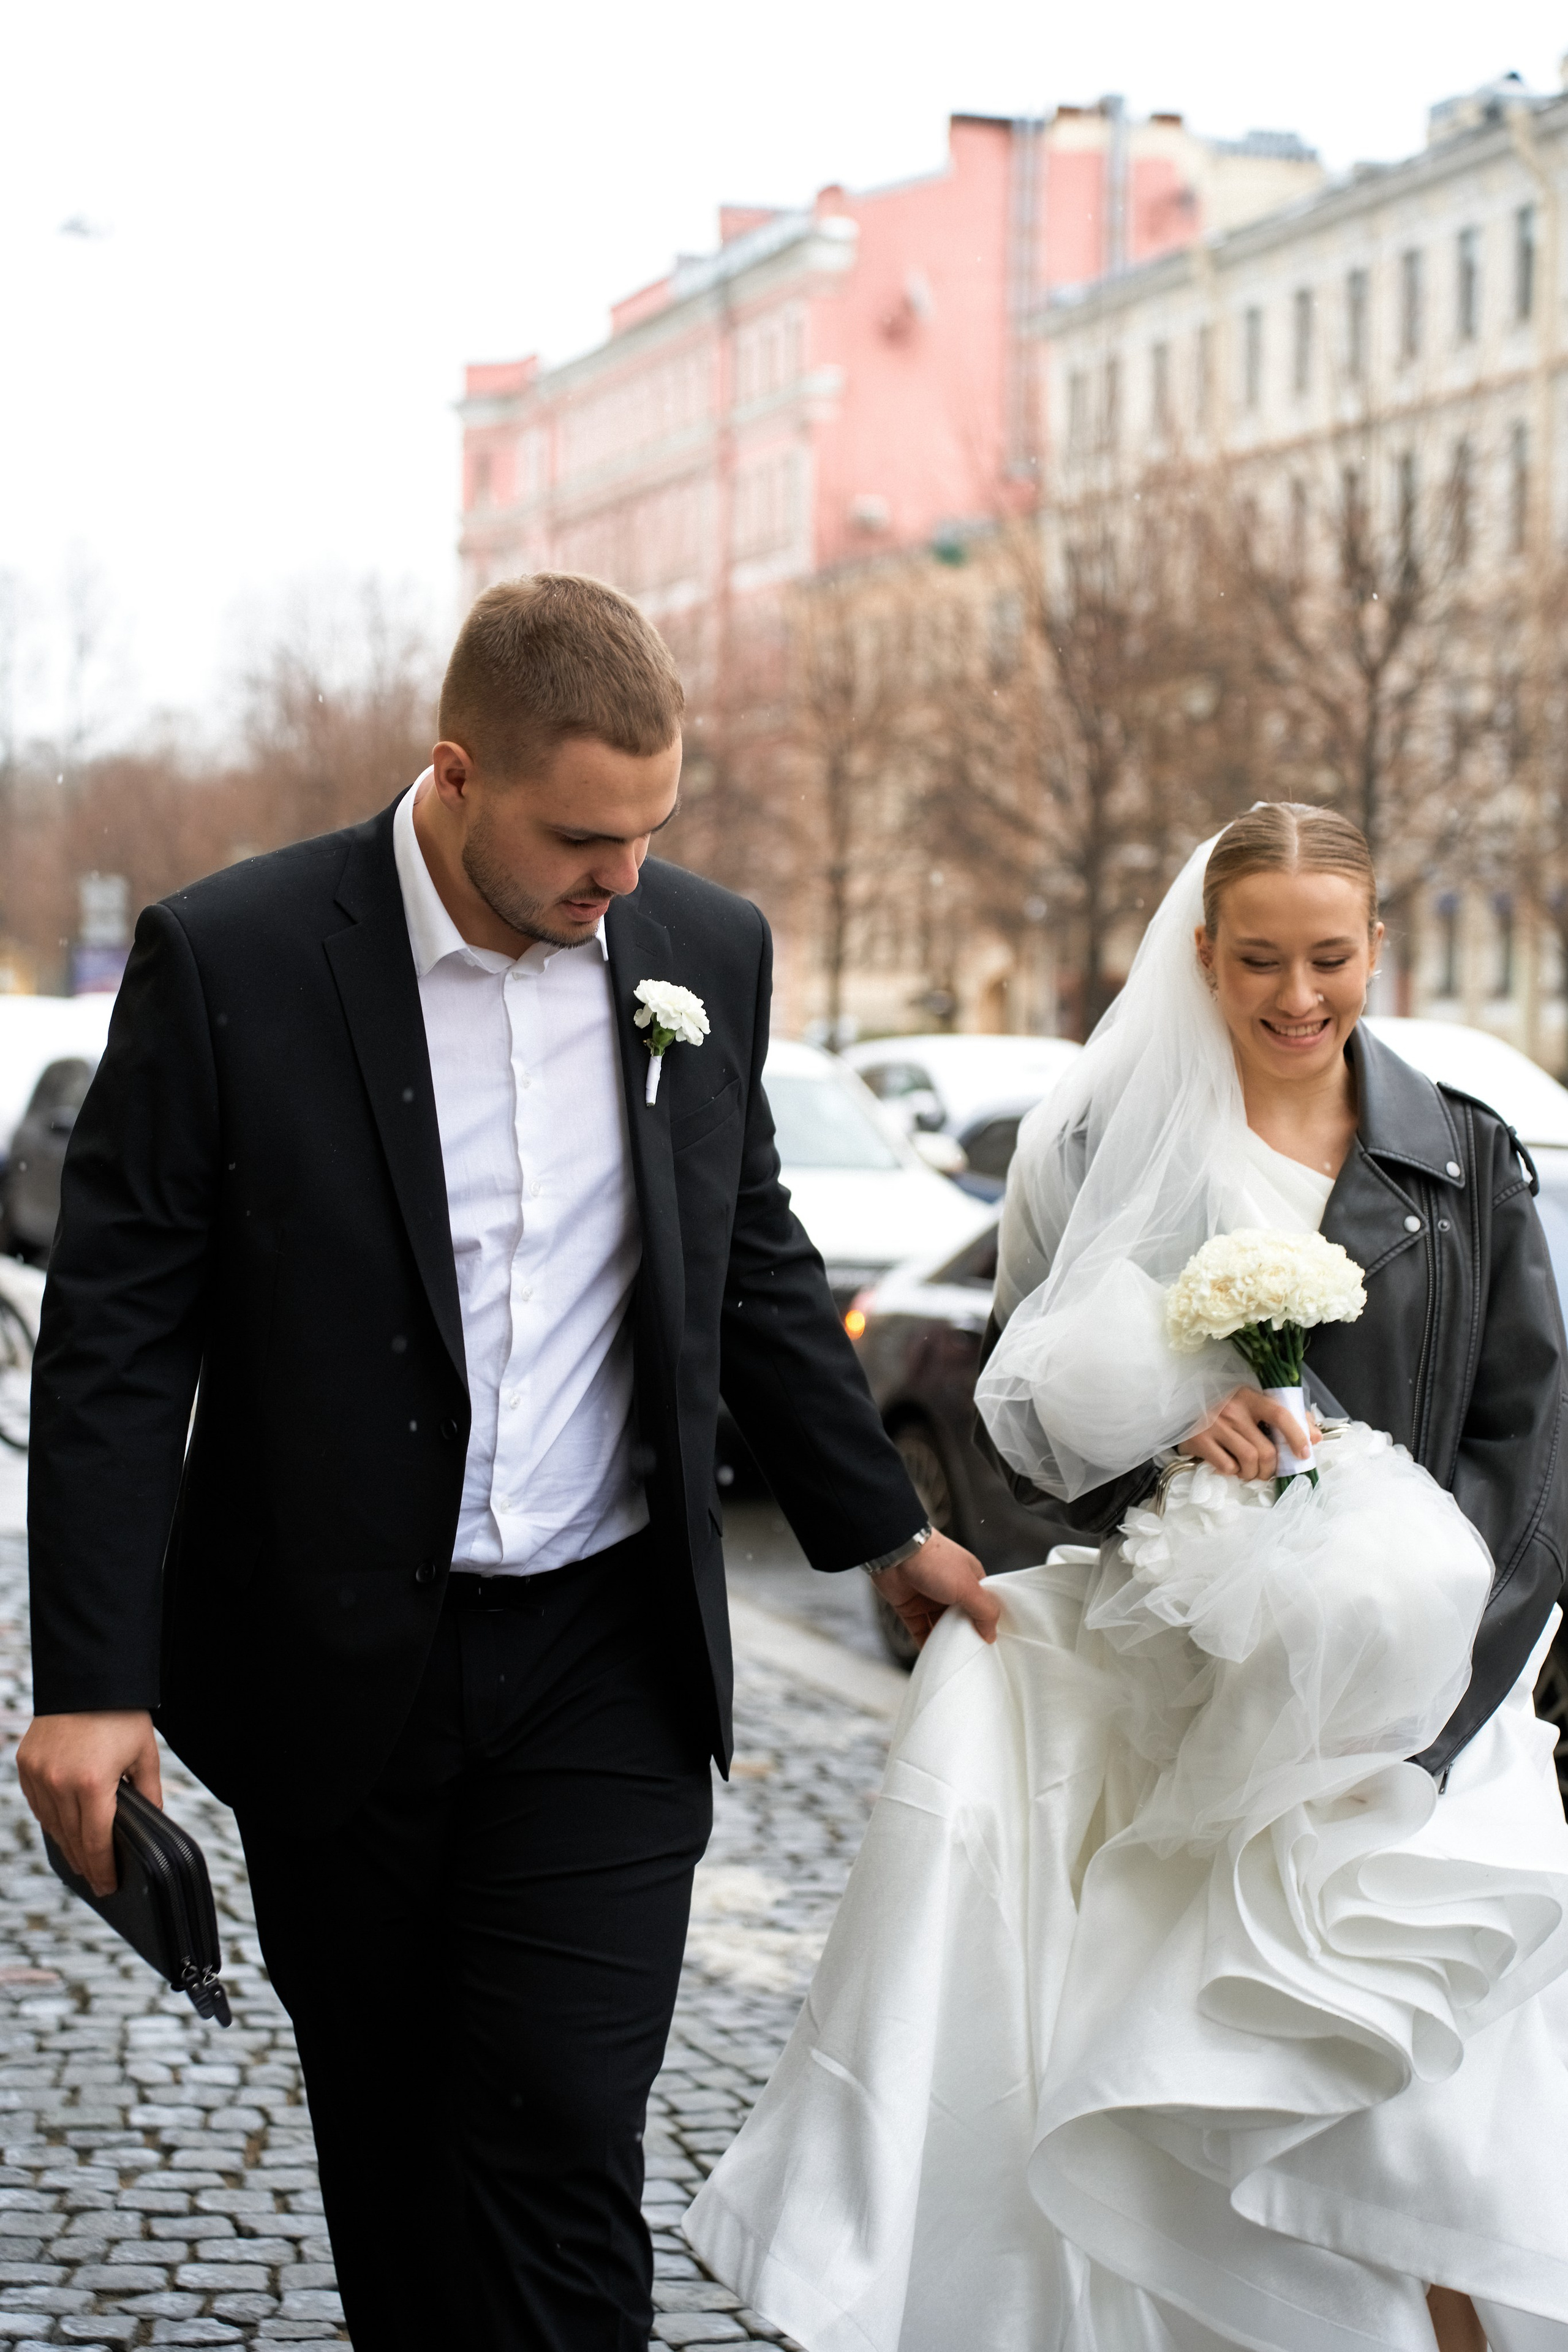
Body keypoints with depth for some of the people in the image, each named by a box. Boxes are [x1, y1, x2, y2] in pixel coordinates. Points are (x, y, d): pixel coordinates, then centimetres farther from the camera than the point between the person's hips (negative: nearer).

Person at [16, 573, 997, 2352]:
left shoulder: (707, 952, 1)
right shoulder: (230, 961, -11)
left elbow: (755, 1269, 15)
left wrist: (884, 1528, 19)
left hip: (607, 1668, 1)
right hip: (337, 1672, -1)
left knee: (561, 2135, -5)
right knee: (387, 2149, 12)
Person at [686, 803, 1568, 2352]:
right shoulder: (1112, 1147, 4)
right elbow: (1034, 1396, 5)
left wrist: (1427, 1650, -8)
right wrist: (1172, 1432, -16)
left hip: (1403, 1687, 0)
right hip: (1168, 1652, 1)